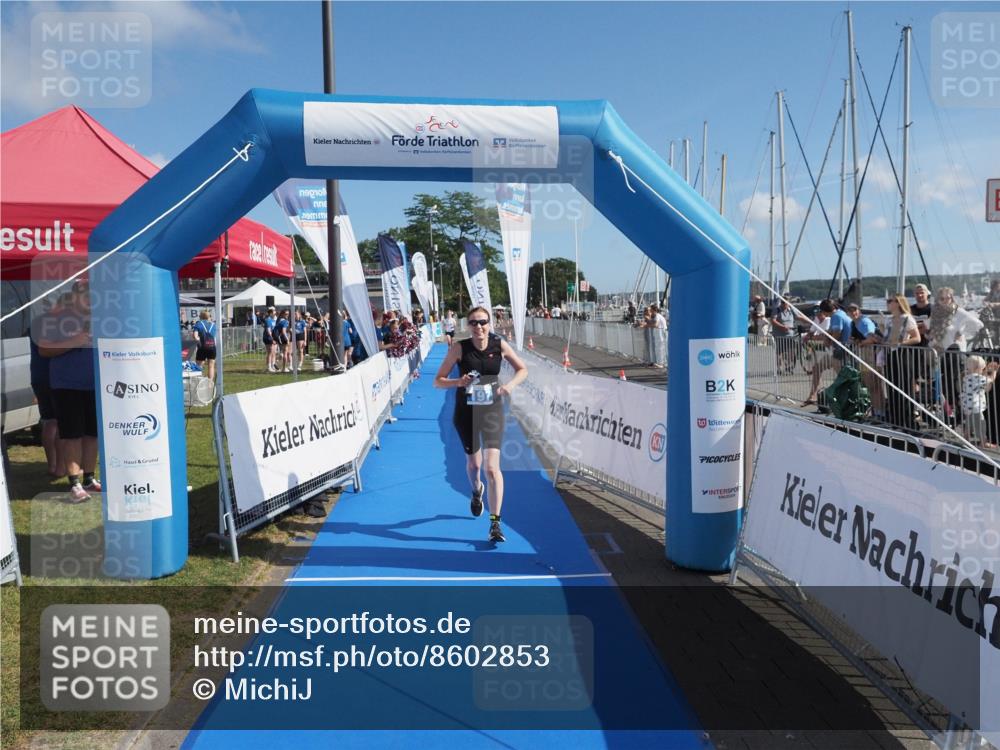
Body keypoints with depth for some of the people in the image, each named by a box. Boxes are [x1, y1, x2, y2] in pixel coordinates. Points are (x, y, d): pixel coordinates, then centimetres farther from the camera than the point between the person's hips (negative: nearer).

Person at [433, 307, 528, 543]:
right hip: (465, 413, 1)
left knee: (492, 467, -12)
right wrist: (458, 382, -27)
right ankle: (477, 491, 54)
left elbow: (522, 369, 7)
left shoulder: (499, 345, -7)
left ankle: (495, 523, -4)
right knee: (473, 463, 18)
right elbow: (438, 381, -7)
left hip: (492, 411, -1)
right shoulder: (459, 348, -10)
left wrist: (511, 384, -13)